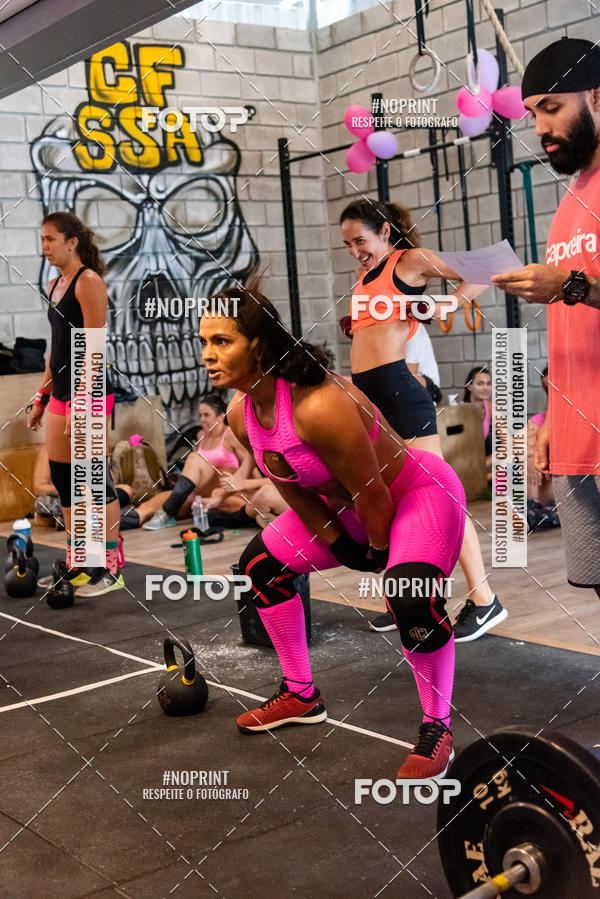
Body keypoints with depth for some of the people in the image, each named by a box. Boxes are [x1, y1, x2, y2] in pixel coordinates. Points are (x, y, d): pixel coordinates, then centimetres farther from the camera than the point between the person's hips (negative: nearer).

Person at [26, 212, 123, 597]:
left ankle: (110, 569, 4)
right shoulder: (55, 285, 15)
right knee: (62, 478, 11)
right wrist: (43, 397, 19)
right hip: (61, 393, 9)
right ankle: (76, 565, 22)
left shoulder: (88, 281, -10)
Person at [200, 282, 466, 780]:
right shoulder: (241, 415, -11)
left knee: (411, 598, -33)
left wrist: (381, 553, -11)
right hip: (349, 504, 9)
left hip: (420, 492, -9)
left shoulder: (318, 405, -38)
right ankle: (301, 696, 26)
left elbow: (372, 493, -26)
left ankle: (437, 726, -8)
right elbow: (293, 490, 0)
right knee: (260, 564, 11)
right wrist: (339, 546, 2)